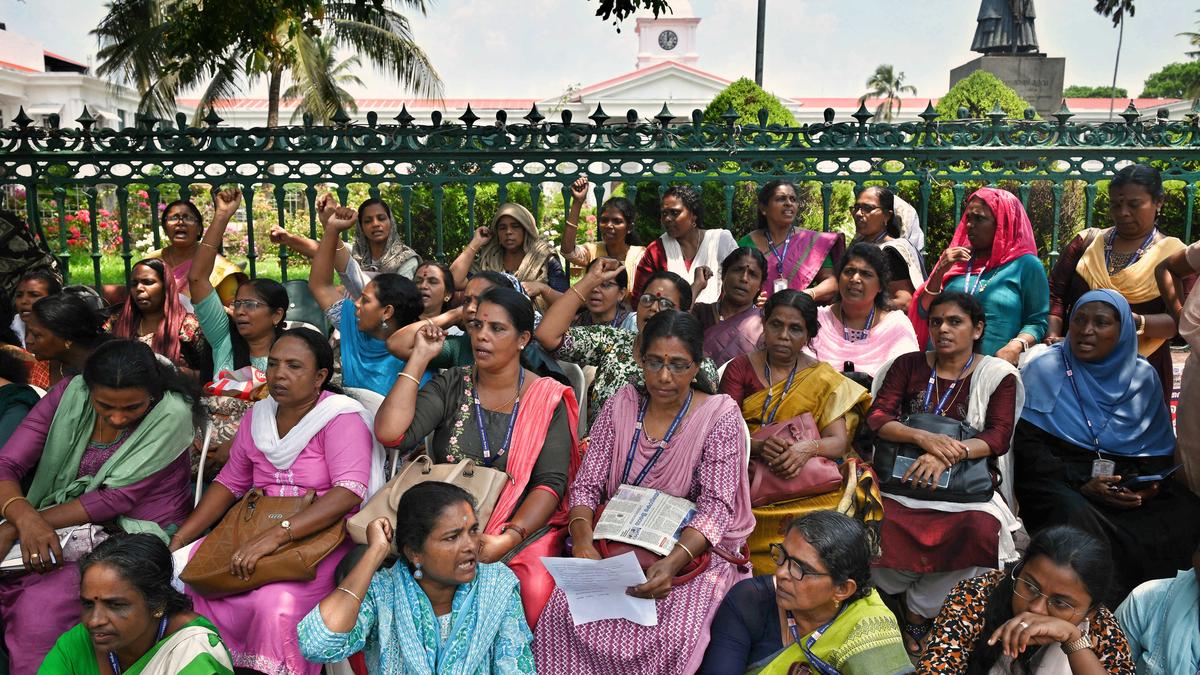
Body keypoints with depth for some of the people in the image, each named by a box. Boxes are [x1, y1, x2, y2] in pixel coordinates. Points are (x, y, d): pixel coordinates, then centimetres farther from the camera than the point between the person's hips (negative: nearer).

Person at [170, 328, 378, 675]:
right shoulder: (259, 415, 9)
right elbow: (230, 482, 15)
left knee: (276, 602, -32)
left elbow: (350, 491, -24)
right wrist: (178, 539, 4)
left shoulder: (341, 416, -12)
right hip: (255, 533, 7)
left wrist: (277, 534, -31)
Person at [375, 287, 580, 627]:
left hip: (526, 531, -1)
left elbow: (551, 483, -6)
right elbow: (389, 432, -8)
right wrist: (420, 358, -4)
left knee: (535, 593, -31)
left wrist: (507, 540, -21)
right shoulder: (451, 386, 7)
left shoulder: (548, 399, 2)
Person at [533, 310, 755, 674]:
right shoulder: (621, 405, 4)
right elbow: (587, 485, 1)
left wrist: (673, 562, -30)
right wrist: (582, 542, -20)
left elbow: (716, 506, -13)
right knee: (562, 611, -25)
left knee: (673, 638, -30)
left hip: (694, 550, -2)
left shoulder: (720, 416, -5)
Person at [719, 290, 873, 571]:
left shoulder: (824, 378, 10)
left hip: (806, 478, 0)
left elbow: (839, 442, -1)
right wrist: (759, 445, -21)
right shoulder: (740, 368, 9)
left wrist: (809, 448, -22)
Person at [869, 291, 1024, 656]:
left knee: (981, 530, -34)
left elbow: (999, 437, -7)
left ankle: (916, 616, -10)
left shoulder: (998, 375, 6)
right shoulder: (908, 365, 9)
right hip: (904, 474, 1)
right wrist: (923, 437, -22)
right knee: (876, 525, -31)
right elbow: (876, 417, -2)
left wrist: (949, 453, -26)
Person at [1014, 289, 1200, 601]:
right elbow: (1027, 445, -5)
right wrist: (1080, 483, -17)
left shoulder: (1143, 376, 11)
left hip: (1130, 485, 3)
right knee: (1073, 512, -36)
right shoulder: (1045, 369, 0)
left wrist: (1152, 482, -10)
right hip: (1061, 483, -3)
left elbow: (1161, 449, 12)